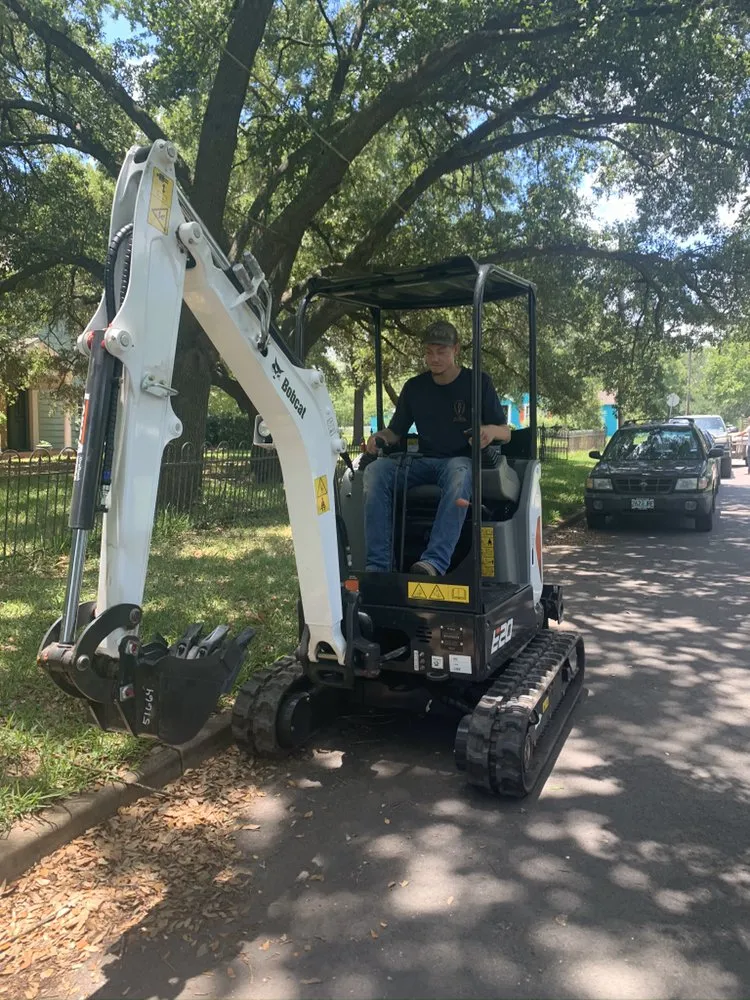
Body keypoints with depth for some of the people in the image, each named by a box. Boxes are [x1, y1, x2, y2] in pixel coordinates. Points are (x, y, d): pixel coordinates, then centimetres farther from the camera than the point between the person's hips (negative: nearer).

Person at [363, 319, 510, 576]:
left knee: (459, 471, -40)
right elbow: (395, 432, 18)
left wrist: (491, 431, -19)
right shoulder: (414, 388, 14)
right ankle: (377, 565, -33)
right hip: (423, 463, 3)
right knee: (376, 470, -25)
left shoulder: (478, 383, 6)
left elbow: (506, 433, 6)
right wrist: (379, 437, -6)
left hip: (462, 461, -3)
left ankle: (435, 562, -52)